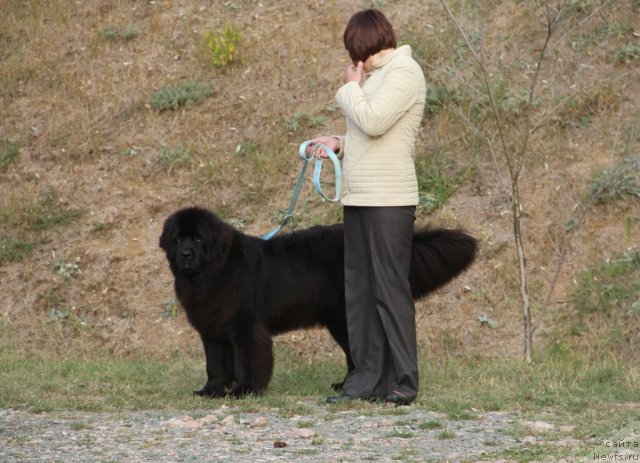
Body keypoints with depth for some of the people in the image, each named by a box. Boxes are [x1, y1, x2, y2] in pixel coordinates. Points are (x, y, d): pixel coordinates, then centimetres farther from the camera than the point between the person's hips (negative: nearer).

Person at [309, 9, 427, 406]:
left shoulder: (404, 71, -7)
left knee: (390, 290, -6)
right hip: (359, 198, 9)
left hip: (389, 201, -9)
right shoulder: (378, 76, 19)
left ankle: (403, 384, -3)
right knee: (360, 290, 8)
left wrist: (351, 87, -3)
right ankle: (368, 380, 11)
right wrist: (340, 144, 11)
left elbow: (373, 121, -19)